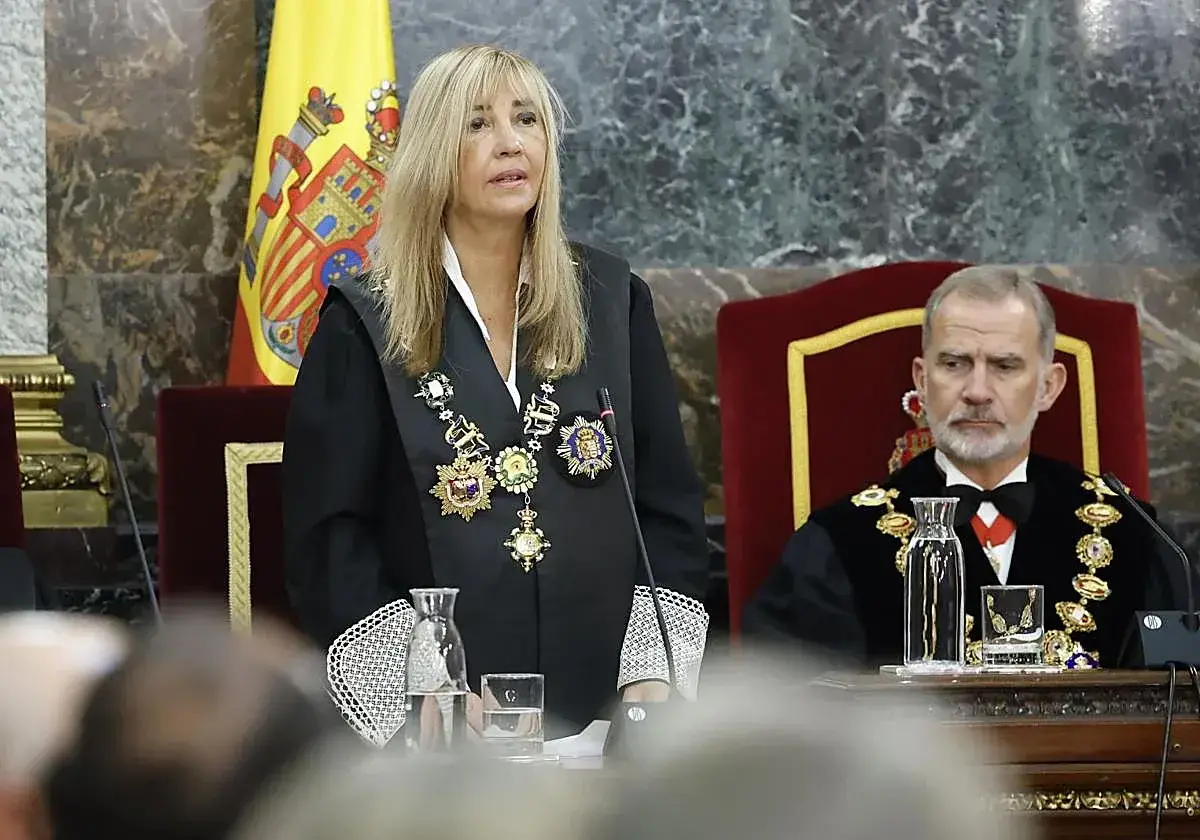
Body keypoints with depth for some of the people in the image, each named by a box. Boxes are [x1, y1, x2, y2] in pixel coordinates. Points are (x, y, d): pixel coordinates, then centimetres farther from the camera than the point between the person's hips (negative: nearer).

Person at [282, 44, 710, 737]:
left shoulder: (612, 299, 9)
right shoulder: (364, 324, 0)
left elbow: (670, 506, 9)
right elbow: (327, 538, -4)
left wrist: (652, 673, -3)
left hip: (598, 701, 3)